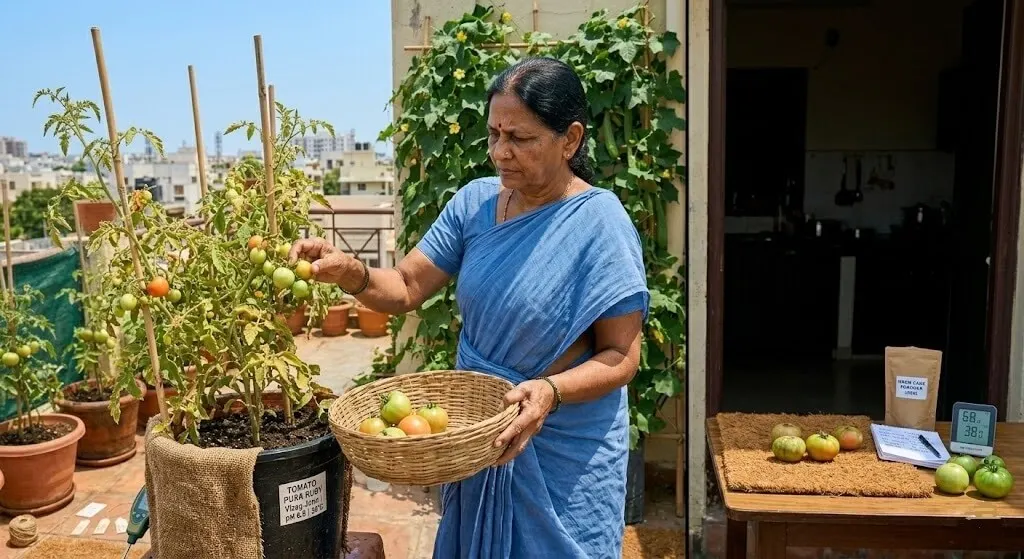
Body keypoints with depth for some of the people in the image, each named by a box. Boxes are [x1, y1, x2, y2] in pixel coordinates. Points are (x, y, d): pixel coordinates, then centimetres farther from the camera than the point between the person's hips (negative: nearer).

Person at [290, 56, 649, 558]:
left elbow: (621, 356, -17)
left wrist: (551, 391, -33)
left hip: (565, 454, -5)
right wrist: (351, 273, -22)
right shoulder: (473, 202, -3)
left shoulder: (599, 223, -19)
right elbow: (405, 287, -3)